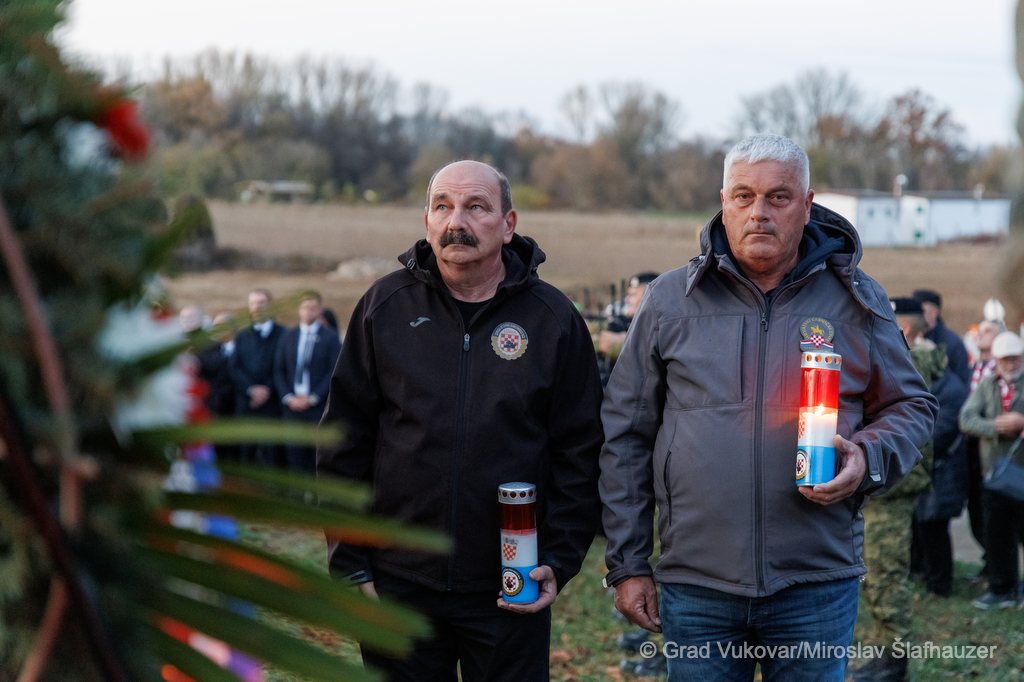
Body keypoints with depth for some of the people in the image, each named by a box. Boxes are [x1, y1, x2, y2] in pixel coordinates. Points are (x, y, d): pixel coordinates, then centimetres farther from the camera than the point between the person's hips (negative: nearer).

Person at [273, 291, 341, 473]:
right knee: (295, 457, 1)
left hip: (318, 408, -3)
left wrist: (313, 398, -10)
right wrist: (288, 397, -3)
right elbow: (279, 371, 12)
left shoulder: (330, 337, 3)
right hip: (292, 407, 3)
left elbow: (333, 372, -3)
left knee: (318, 459, -5)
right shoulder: (287, 337, 14)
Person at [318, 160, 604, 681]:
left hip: (510, 594, -1)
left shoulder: (553, 318, 1)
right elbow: (343, 446, 4)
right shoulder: (385, 306, 2)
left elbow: (580, 453, 3)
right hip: (397, 585, 1)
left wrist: (558, 563, -6)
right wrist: (350, 565, -1)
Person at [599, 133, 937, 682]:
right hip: (696, 584, 0)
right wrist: (626, 564, 4)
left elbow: (911, 406, 14)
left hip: (817, 581, 0)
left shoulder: (856, 301, 5)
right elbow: (624, 435, 7)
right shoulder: (670, 300, 4)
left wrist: (869, 458, -9)